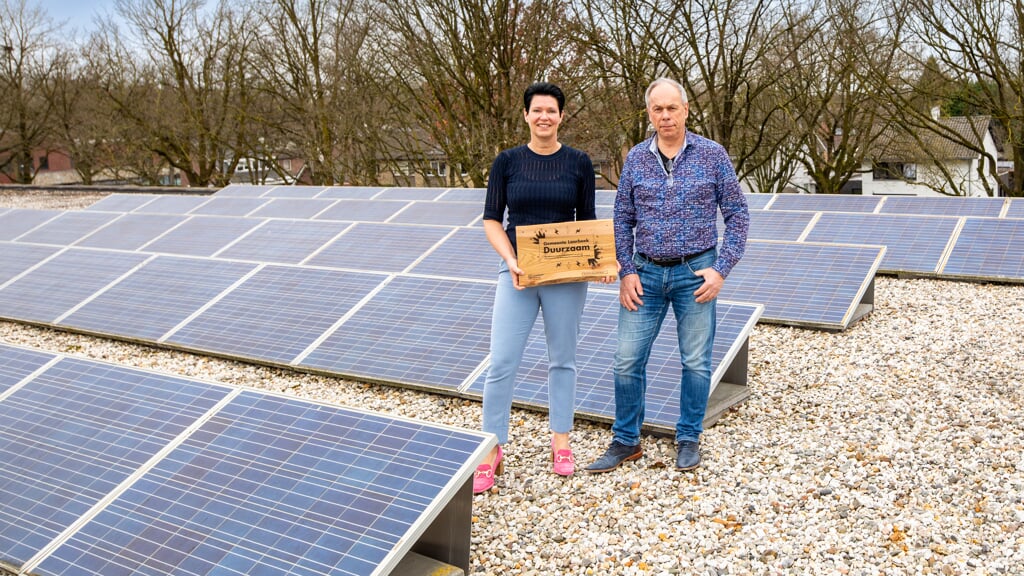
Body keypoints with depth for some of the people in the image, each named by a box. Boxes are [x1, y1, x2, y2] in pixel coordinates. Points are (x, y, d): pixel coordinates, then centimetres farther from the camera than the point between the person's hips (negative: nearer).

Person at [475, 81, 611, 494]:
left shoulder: (578, 164, 3)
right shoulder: (507, 161, 1)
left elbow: (588, 223, 6)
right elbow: (491, 220, 1)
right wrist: (510, 260, -15)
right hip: (517, 274, 0)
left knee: (562, 360, 11)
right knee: (501, 364, -4)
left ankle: (561, 444, 27)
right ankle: (491, 453, 7)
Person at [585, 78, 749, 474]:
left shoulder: (712, 155, -2)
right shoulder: (636, 159, 4)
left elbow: (737, 214, 0)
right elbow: (623, 220, 8)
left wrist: (721, 269, -9)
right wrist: (626, 272, -2)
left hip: (695, 273, -2)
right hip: (646, 273, 2)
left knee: (696, 362, 6)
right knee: (627, 361, 1)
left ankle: (689, 440, 23)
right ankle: (625, 441, 16)